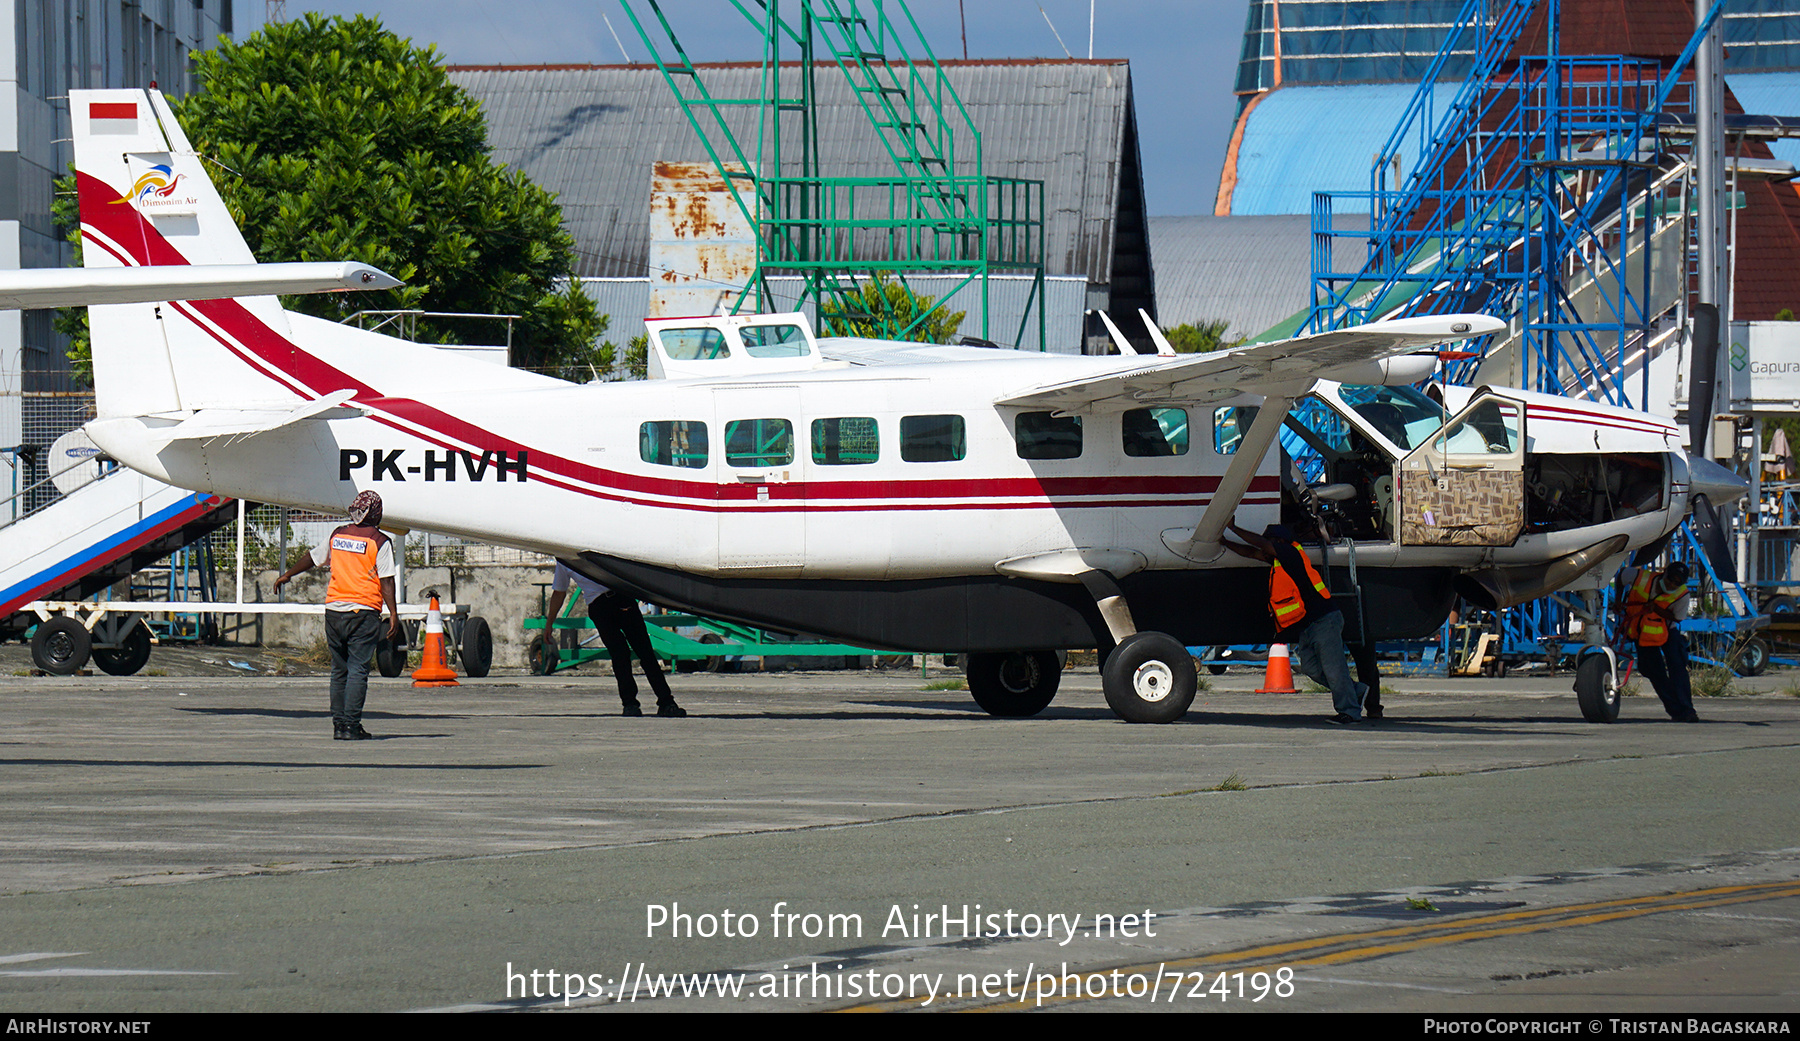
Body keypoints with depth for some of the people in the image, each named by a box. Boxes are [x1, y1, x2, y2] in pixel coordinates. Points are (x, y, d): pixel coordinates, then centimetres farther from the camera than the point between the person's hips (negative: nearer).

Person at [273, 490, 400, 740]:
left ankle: (338, 724, 13)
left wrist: (287, 575, 37)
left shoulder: (336, 535, 9)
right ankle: (351, 726, -10)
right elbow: (386, 581, -10)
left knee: (339, 670, 13)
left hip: (334, 610, 5)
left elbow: (311, 558, 22)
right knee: (357, 670, -5)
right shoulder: (379, 542, -6)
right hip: (363, 612, -5)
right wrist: (393, 615, -8)